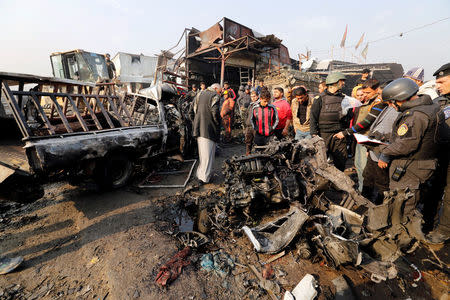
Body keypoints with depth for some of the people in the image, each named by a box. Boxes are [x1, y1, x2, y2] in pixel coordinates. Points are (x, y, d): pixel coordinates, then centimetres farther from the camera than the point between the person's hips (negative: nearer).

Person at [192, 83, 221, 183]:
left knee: (202, 152, 17)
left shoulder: (200, 94, 17)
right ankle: (204, 177, 4)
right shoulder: (215, 96, -6)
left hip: (199, 127, 8)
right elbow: (215, 112, -18)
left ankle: (200, 174, 27)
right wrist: (218, 123, -4)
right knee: (208, 153, -1)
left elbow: (195, 109, 16)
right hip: (209, 129, -7)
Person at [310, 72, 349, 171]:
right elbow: (313, 117, -6)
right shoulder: (320, 98, -3)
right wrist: (314, 134, -13)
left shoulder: (344, 98, 13)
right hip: (324, 134, -4)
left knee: (341, 161, 8)